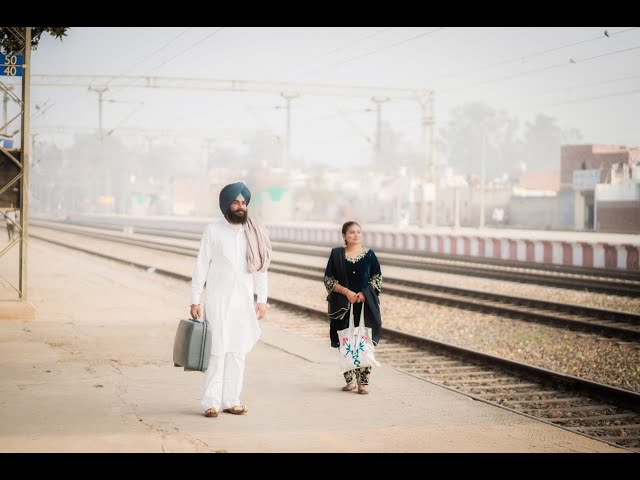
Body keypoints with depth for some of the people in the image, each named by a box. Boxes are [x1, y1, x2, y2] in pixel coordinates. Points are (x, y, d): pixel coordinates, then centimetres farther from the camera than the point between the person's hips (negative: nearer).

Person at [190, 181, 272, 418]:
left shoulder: (254, 233, 6)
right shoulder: (213, 230, -2)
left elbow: (260, 268, 9)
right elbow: (201, 267, -1)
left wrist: (262, 299, 4)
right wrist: (195, 300, -4)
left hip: (244, 300, 3)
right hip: (218, 300, -3)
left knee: (238, 352, 5)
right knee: (217, 351, -5)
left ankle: (231, 400, 11)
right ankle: (211, 402, 0)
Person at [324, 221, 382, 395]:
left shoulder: (369, 254, 5)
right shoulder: (336, 254, 4)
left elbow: (377, 278, 8)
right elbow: (328, 279, 2)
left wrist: (364, 293, -8)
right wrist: (346, 291, -11)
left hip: (366, 304, 0)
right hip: (342, 305, 0)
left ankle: (363, 382, -1)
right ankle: (350, 380, 12)